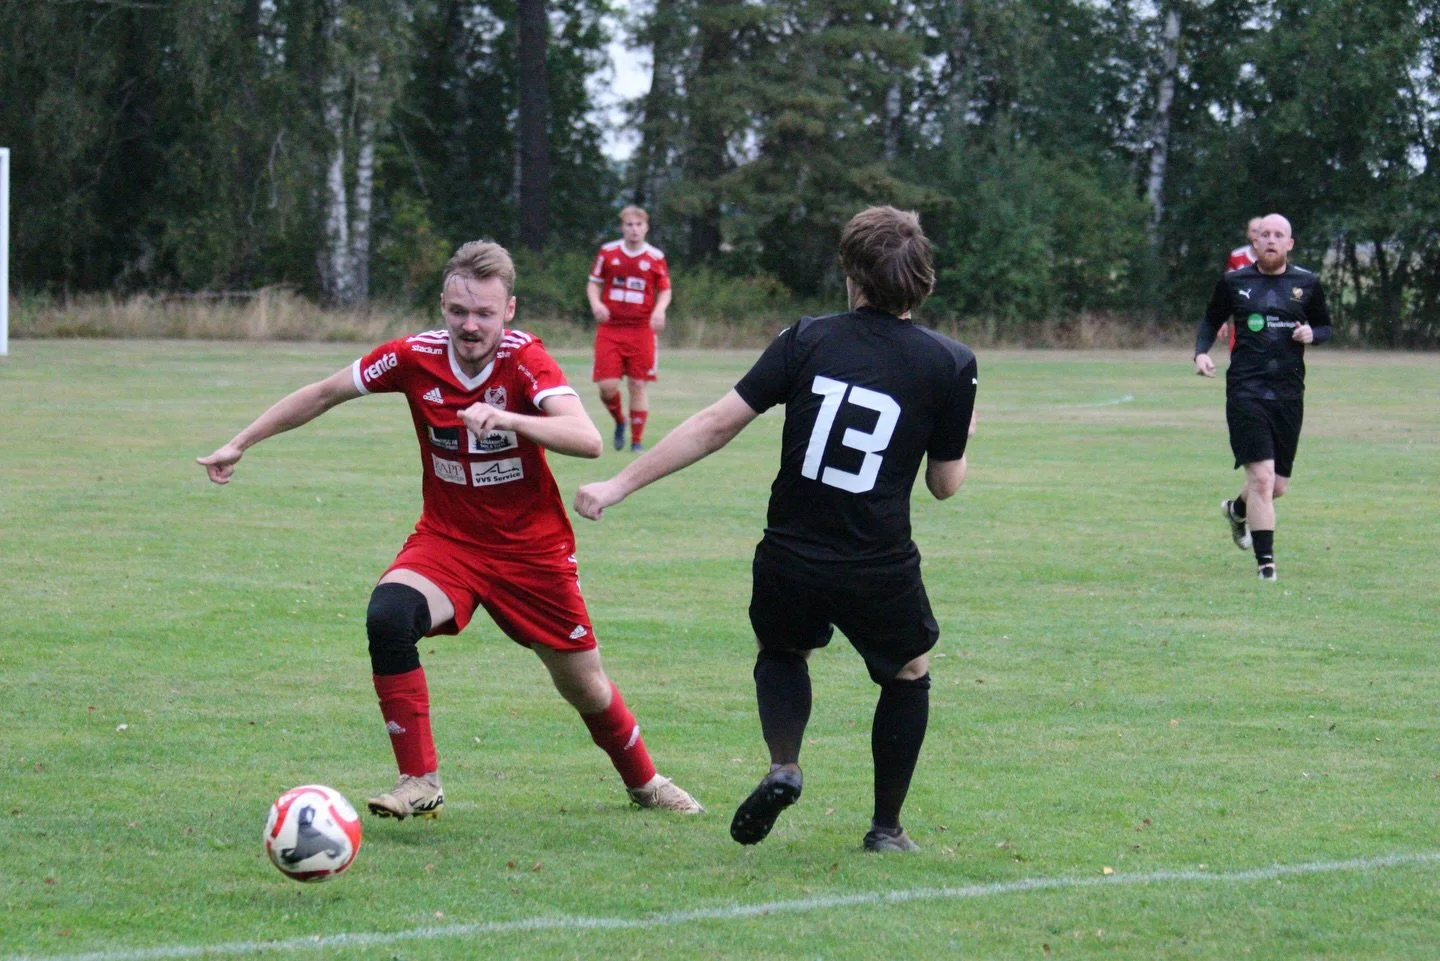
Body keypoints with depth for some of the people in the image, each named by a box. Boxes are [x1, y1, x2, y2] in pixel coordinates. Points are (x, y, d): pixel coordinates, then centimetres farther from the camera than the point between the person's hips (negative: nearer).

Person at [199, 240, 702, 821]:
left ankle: (644, 783, 40)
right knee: (387, 616, -30)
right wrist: (240, 445, 5)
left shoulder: (524, 359, -20)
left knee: (585, 688, 9)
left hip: (533, 549, -1)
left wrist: (505, 419, -49)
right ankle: (419, 783, -20)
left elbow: (587, 440, -35)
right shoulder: (415, 357, -13)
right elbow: (324, 394, 2)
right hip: (447, 540, 1)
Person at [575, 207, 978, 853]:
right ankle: (886, 827, 25)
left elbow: (717, 425, -6)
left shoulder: (807, 340, -2)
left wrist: (620, 485, -3)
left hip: (789, 558, 1)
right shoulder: (950, 365, -3)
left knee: (781, 652, 32)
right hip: (881, 573, -1)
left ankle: (783, 766, 6)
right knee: (909, 675, 27)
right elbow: (945, 483, 5)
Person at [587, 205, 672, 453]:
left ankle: (637, 440, 10)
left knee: (638, 385, -1)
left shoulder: (656, 257, 2)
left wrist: (659, 310, -12)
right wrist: (595, 303, -10)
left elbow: (665, 291, 9)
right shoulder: (608, 252, 3)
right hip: (610, 328, 0)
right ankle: (619, 421, 23)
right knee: (607, 386, -8)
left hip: (641, 329, 0)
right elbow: (594, 283, 11)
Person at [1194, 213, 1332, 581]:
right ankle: (1265, 562, -9)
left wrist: (1312, 334, -6)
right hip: (1246, 389, -3)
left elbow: (1326, 327, 17)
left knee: (1278, 486, 9)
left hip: (1289, 394, 3)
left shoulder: (1307, 284, 7)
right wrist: (1201, 352, -2)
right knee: (1261, 478, -15)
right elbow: (1211, 320, 17)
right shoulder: (1234, 282, 5)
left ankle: (1237, 510, 43)